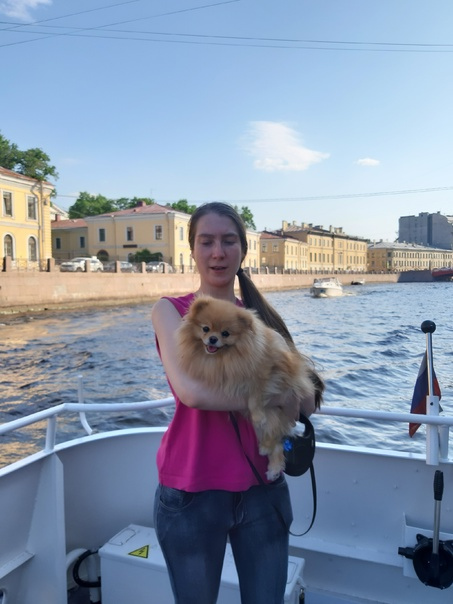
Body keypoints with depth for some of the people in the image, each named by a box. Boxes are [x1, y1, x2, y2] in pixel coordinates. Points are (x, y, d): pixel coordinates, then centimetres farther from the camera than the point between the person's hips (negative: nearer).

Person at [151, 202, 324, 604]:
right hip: (193, 491, -3)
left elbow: (306, 403, -2)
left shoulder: (260, 315, 5)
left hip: (263, 487, 3)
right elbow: (190, 391, -22)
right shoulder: (170, 310, -5)